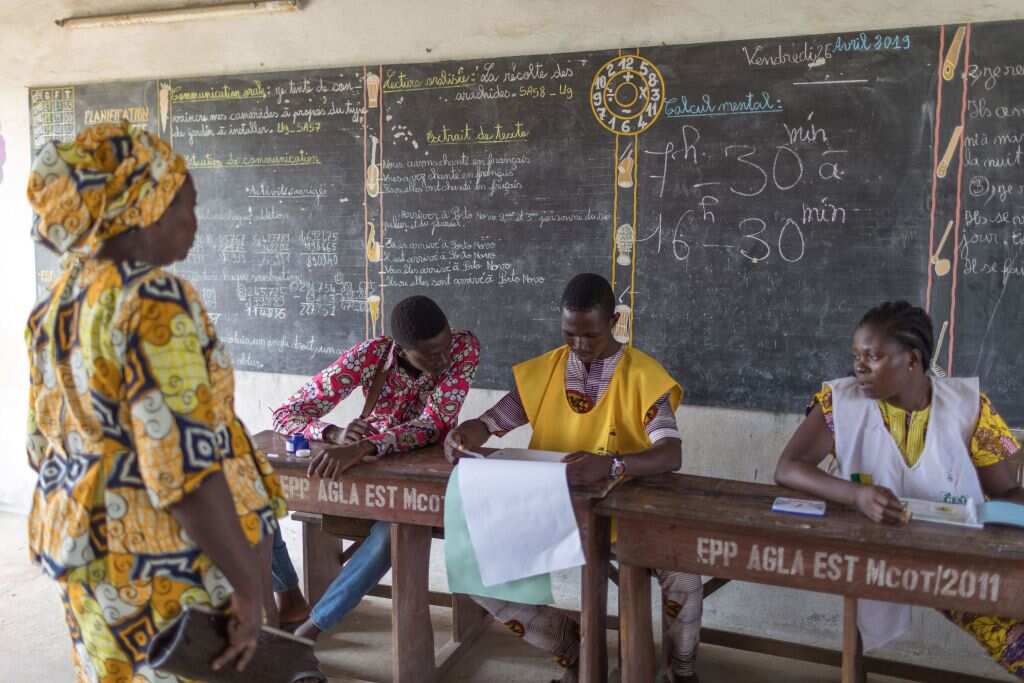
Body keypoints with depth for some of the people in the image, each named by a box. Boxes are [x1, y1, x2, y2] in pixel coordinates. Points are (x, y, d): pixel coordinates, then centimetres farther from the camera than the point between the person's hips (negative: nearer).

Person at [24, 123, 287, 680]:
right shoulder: (153, 300, -21)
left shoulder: (58, 303, 7)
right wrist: (248, 585, -22)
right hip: (165, 562, -9)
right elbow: (184, 460, -27)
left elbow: (47, 440, 14)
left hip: (88, 548, 9)